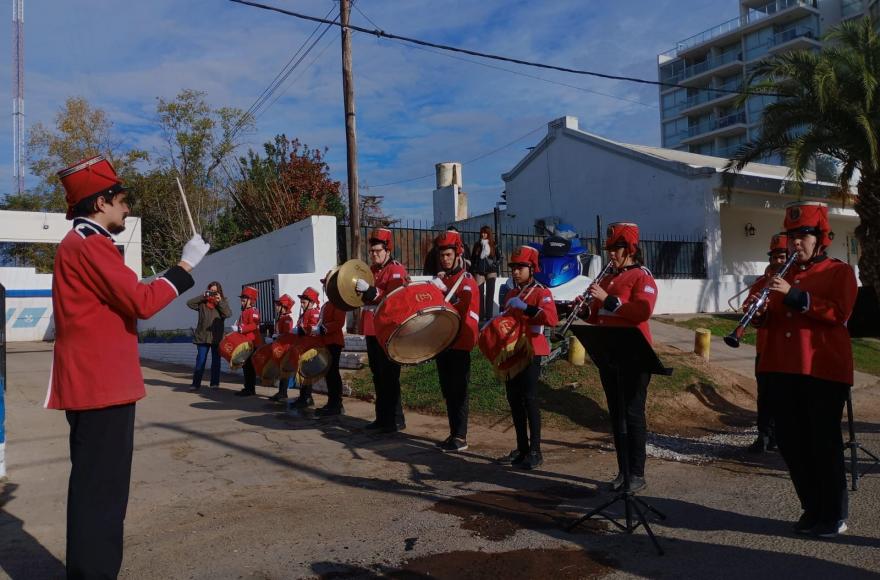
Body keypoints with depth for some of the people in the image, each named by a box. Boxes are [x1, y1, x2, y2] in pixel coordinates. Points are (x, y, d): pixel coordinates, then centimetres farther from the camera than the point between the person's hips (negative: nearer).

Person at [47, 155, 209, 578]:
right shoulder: (92, 244, -15)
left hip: (90, 382, 11)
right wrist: (186, 265, -11)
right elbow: (141, 302, -19)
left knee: (95, 485, 19)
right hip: (102, 384, -11)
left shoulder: (75, 243, 18)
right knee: (101, 488, -3)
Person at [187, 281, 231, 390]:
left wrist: (220, 302, -16)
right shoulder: (202, 302, 6)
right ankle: (196, 383, 6)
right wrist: (202, 296, -9)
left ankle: (215, 383, 13)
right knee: (200, 361, 1)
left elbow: (228, 314, -8)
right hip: (202, 336, 0)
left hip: (217, 337, 0)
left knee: (216, 361, 7)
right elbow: (189, 303, -4)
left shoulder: (222, 302, 6)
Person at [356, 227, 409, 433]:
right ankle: (382, 418, 22)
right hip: (372, 331, 8)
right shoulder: (370, 269, 15)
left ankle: (396, 420, 4)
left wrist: (369, 290, -30)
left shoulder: (396, 270, -9)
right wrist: (357, 289, 7)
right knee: (377, 375, 13)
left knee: (389, 376, -4)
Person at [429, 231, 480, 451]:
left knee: (458, 391, -2)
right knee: (447, 391, 12)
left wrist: (443, 289, -29)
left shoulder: (467, 281, -8)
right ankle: (453, 433, 22)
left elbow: (462, 308, -24)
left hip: (459, 344, -7)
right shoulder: (440, 279, 14)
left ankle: (461, 437, 5)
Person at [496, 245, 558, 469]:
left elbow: (552, 319, -25)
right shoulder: (511, 294, 16)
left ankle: (535, 451, 1)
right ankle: (521, 449, 20)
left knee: (529, 400, -7)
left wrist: (525, 308, -30)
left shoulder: (541, 292, -8)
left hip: (530, 352, -7)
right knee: (514, 400, 10)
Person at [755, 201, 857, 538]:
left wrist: (794, 296, -22)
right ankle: (812, 510, 23)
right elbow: (770, 319, 18)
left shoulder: (840, 272, 3)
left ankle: (835, 517, 15)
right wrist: (760, 313, -5)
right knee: (791, 443, 8)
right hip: (782, 369, 5)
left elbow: (839, 312, -13)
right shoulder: (782, 275, 18)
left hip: (824, 370, -5)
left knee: (824, 443, 0)